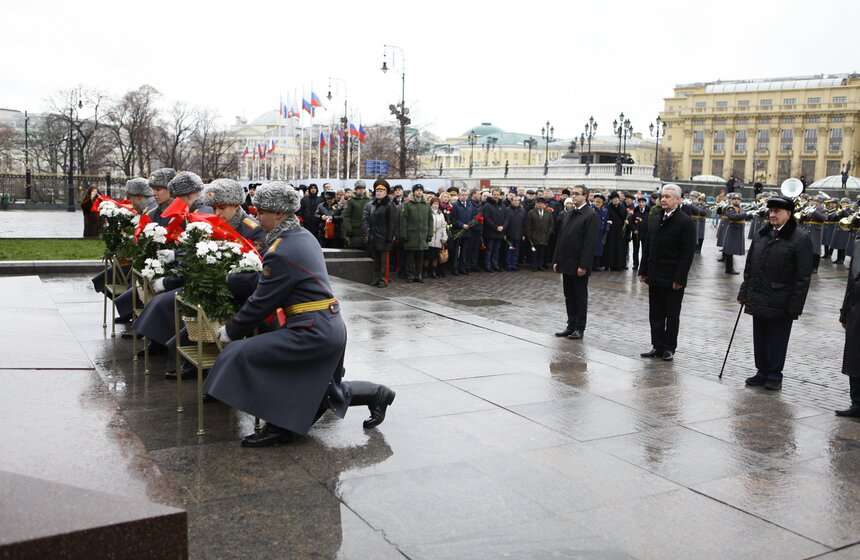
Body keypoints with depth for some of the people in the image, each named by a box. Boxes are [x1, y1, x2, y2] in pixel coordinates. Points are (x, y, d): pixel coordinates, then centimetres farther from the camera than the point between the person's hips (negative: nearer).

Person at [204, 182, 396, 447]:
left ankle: (279, 426, -3)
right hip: (331, 326, 10)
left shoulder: (281, 253, -18)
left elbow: (261, 303, -13)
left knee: (243, 355, -11)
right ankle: (375, 394, 32)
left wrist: (231, 331, 0)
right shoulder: (305, 236, 10)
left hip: (313, 332, -10)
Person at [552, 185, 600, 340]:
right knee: (569, 296, 12)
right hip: (566, 263, 7)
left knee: (580, 297, 2)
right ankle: (571, 326, 20)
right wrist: (556, 260, 12)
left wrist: (583, 265, -20)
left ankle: (579, 328, 9)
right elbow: (560, 237, 16)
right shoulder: (569, 214, 14)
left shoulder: (591, 215, -11)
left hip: (579, 265, -7)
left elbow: (590, 243, -16)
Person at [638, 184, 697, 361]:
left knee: (672, 315, 6)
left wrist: (679, 278, -16)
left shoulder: (685, 222, -9)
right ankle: (657, 346, 19)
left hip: (673, 280, -6)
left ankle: (669, 348, 15)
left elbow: (687, 253, -13)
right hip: (655, 277, 6)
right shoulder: (654, 220, 11)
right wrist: (643, 271, 10)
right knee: (655, 314, 10)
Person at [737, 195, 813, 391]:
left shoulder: (800, 239, -9)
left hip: (780, 304, -6)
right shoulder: (761, 235, 10)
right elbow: (749, 266, 15)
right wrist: (744, 292, 11)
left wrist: (795, 306, -14)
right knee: (760, 339, 13)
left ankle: (774, 375, 17)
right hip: (758, 299, 6)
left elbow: (803, 277, -11)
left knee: (777, 341, 5)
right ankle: (762, 372, 25)